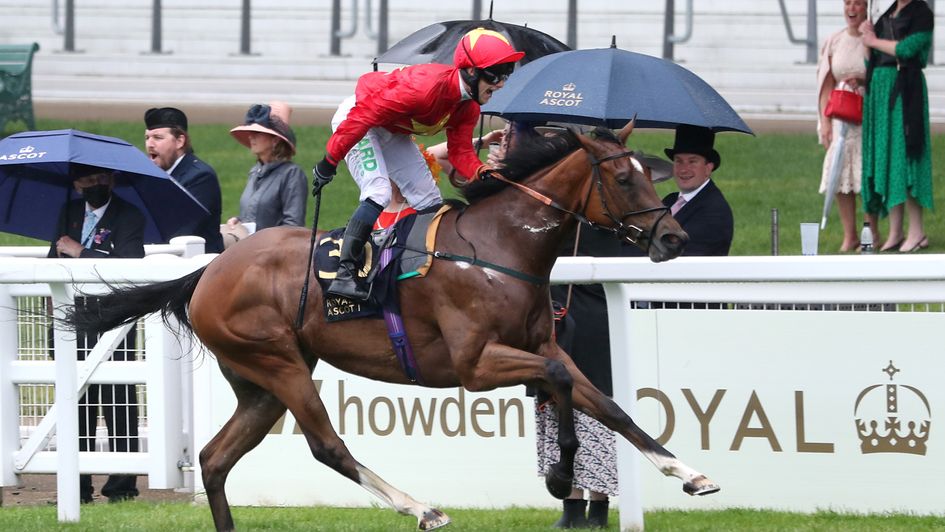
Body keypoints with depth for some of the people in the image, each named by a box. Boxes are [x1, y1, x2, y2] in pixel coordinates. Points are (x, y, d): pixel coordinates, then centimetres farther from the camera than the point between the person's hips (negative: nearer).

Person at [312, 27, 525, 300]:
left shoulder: (469, 106, -8)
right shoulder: (427, 86, -37)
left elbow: (460, 151, -5)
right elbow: (364, 114, -34)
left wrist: (483, 173, -29)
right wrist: (330, 162, -29)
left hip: (393, 133, 9)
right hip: (356, 120, -9)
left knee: (429, 201, 6)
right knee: (378, 193, -25)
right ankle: (344, 274, -28)